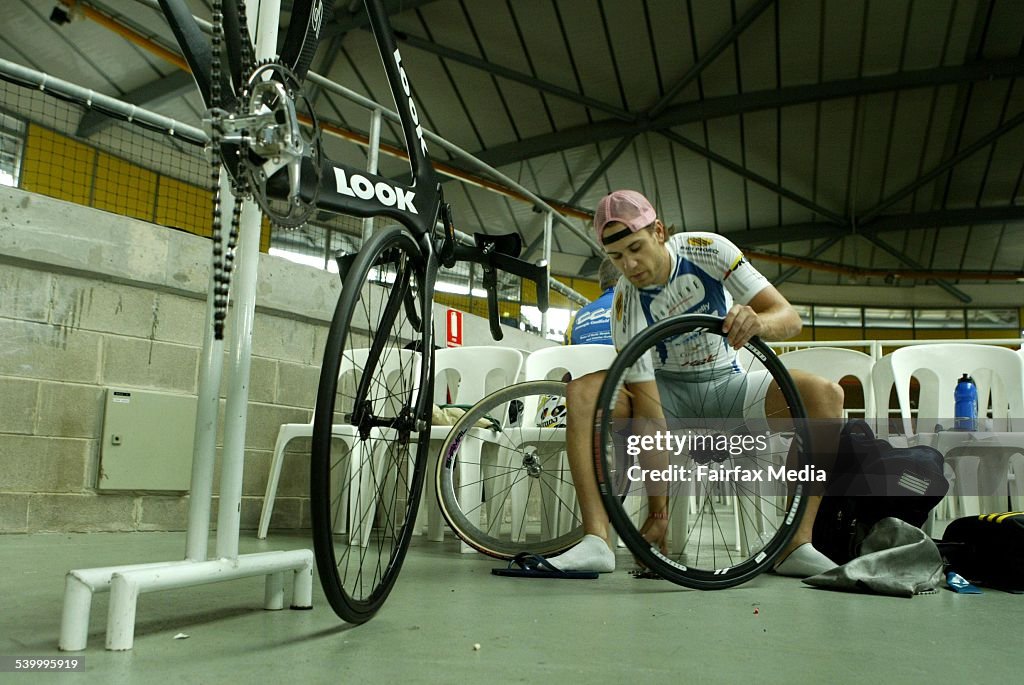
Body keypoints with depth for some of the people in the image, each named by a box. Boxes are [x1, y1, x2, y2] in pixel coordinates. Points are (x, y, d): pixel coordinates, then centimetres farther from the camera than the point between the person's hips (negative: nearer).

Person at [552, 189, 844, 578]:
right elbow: (648, 411, -26)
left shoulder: (707, 249, -18)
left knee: (825, 394, -25)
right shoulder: (626, 305, -23)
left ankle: (797, 545, -24)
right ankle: (596, 542, -32)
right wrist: (658, 510, -29)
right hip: (667, 389, -1)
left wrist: (755, 322, -45)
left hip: (727, 384, 1)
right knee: (582, 393, -28)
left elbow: (789, 317, -19)